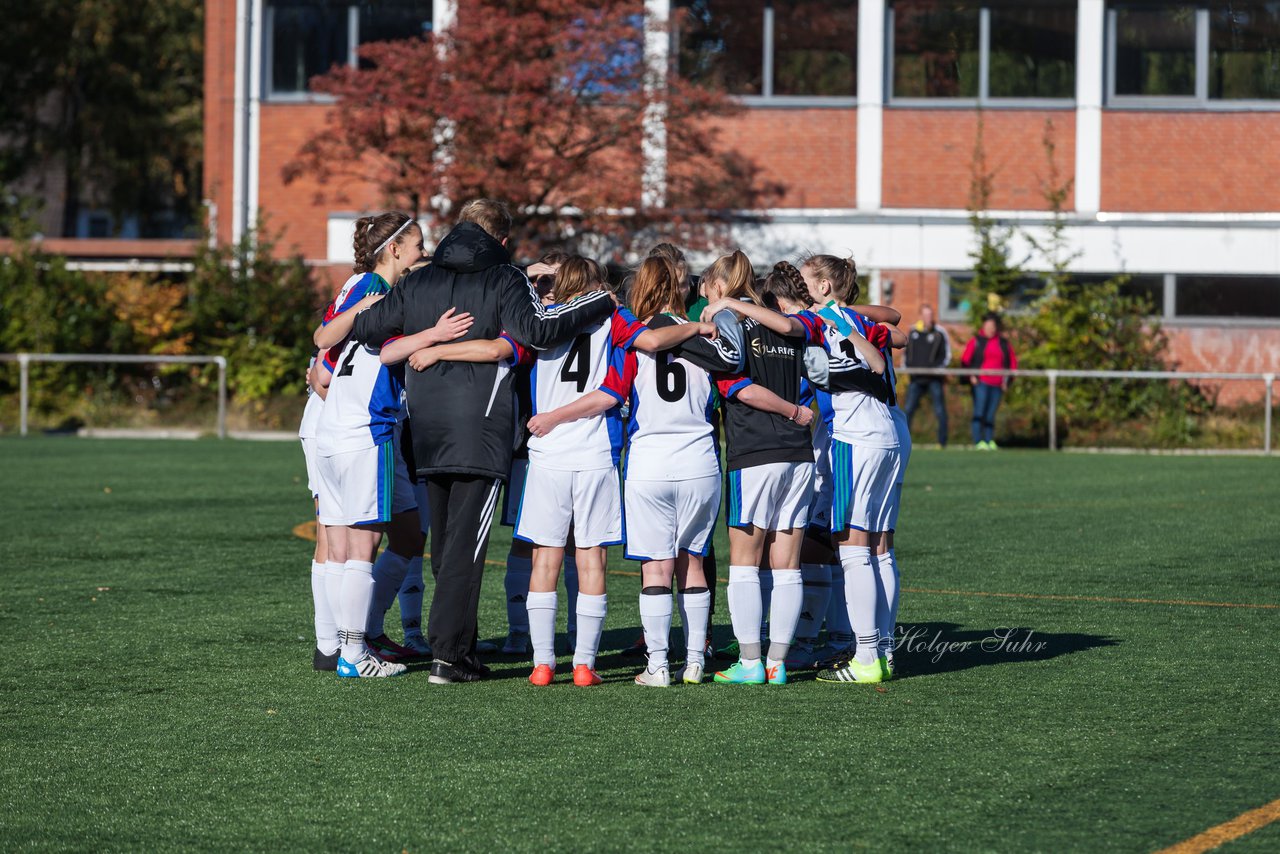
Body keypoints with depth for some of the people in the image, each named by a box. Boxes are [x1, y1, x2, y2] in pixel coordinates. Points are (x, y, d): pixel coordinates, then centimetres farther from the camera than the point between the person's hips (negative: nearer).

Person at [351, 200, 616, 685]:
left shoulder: (420, 282, 12)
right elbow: (536, 329, -19)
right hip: (481, 431, -5)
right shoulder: (504, 280, -2)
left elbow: (365, 326, 8)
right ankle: (449, 654, -11)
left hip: (428, 431, 5)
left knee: (445, 544, 15)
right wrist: (600, 303, -9)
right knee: (466, 545, -6)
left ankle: (457, 645, 21)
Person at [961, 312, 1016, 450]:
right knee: (979, 412, -11)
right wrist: (971, 376, -8)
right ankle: (979, 442, -15)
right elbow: (965, 360, 4)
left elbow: (1013, 362, 18)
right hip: (980, 382, -3)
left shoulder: (1004, 344, 13)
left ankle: (990, 441, 6)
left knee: (990, 415, 5)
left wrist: (1008, 379, 7)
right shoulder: (976, 341, 4)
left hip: (997, 386, 3)